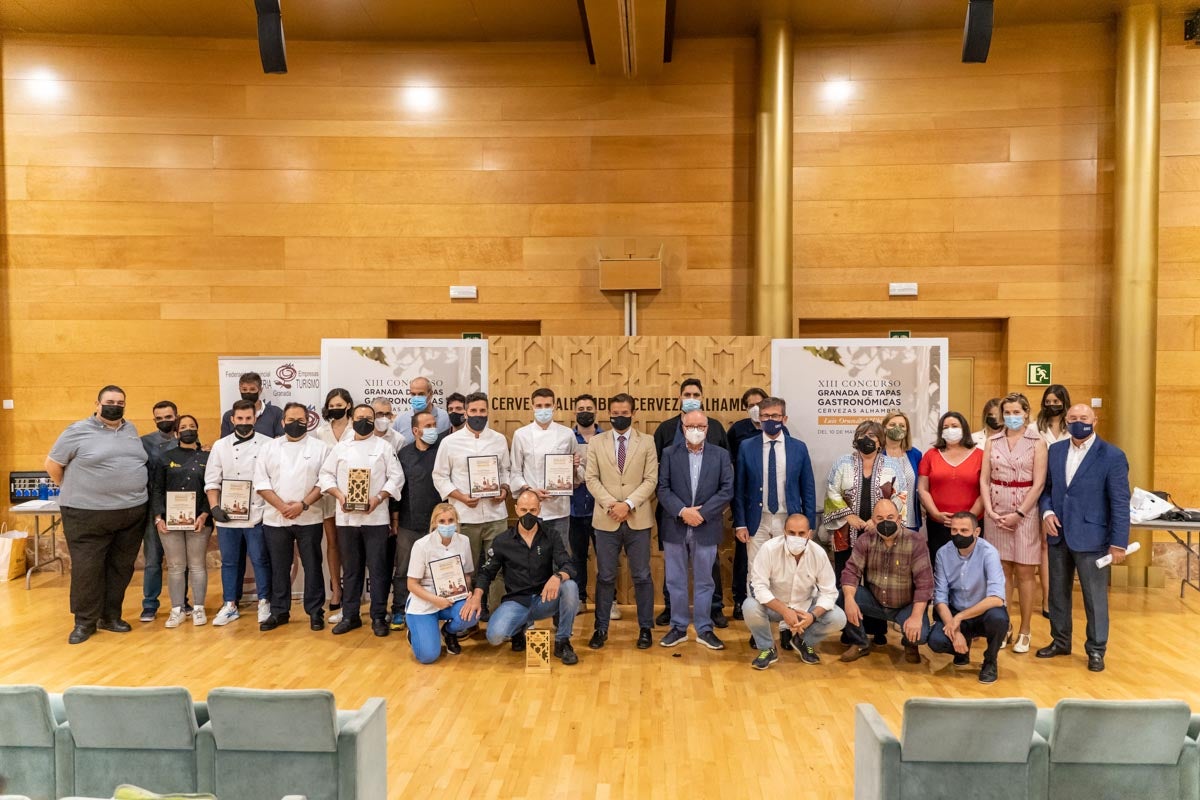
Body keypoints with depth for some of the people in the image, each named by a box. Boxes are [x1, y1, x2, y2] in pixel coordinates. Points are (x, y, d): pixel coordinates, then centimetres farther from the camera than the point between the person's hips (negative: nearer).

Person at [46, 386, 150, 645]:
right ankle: (85, 622, 15)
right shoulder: (78, 431, -6)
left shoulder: (131, 429, 10)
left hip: (133, 512, 5)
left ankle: (111, 616, 24)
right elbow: (52, 464, 1)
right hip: (88, 514, -5)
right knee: (86, 569, 1)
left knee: (121, 568, 11)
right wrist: (73, 491, 3)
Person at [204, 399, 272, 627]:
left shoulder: (268, 444, 0)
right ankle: (230, 606, 22)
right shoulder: (220, 446, 6)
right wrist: (214, 507, -5)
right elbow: (212, 481, 6)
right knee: (230, 562, 11)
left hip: (258, 515, -2)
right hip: (227, 516, 2)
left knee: (260, 560, 4)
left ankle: (264, 603, 17)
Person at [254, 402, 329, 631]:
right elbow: (261, 482, 1)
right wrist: (282, 506, -11)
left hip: (309, 518, -2)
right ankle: (279, 611, 22)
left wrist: (303, 504, -15)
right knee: (279, 567, 10)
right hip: (275, 518, 2)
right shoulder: (270, 447, 7)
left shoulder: (320, 447, 2)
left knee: (312, 566, 4)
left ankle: (315, 612, 14)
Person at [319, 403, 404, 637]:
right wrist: (339, 495, -9)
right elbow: (326, 475, 8)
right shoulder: (340, 448, 9)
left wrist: (379, 498, -15)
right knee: (351, 569, 11)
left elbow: (396, 477, -2)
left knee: (378, 568, 1)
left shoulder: (384, 446, 3)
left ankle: (379, 617, 10)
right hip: (347, 517, 2)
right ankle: (350, 615, 22)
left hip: (376, 517, -2)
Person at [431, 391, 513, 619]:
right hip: (465, 517, -1)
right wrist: (460, 497, -12)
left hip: (496, 514, 2)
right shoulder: (450, 442, 0)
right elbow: (440, 477, 1)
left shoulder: (499, 439, 7)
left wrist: (504, 490, -4)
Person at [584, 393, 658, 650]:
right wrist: (611, 504, -13)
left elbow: (651, 480, -3)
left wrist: (629, 504, -14)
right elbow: (591, 478, 1)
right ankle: (601, 628, 18)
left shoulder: (647, 442, 4)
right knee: (605, 576, 7)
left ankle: (645, 628, 18)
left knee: (642, 576, 6)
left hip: (638, 519, 0)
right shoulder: (596, 442, 6)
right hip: (606, 519, 1)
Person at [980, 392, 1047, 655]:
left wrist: (1018, 514, -12)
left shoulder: (1037, 443, -2)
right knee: (1001, 571, 6)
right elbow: (984, 479, 4)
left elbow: (1038, 483, -7)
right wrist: (990, 511, -7)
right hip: (996, 514, 3)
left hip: (1025, 512, -2)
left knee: (1024, 572, 3)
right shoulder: (993, 441, 7)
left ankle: (1024, 632, 12)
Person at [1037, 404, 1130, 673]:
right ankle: (1060, 641, 30)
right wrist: (1046, 511, -7)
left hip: (1090, 537, -5)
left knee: (1095, 597, 6)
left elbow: (1120, 502, -10)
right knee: (1058, 592, 15)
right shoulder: (1055, 450, 7)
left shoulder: (1112, 456, -9)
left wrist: (1119, 543, -12)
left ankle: (1096, 649, 21)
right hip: (1058, 535, 5)